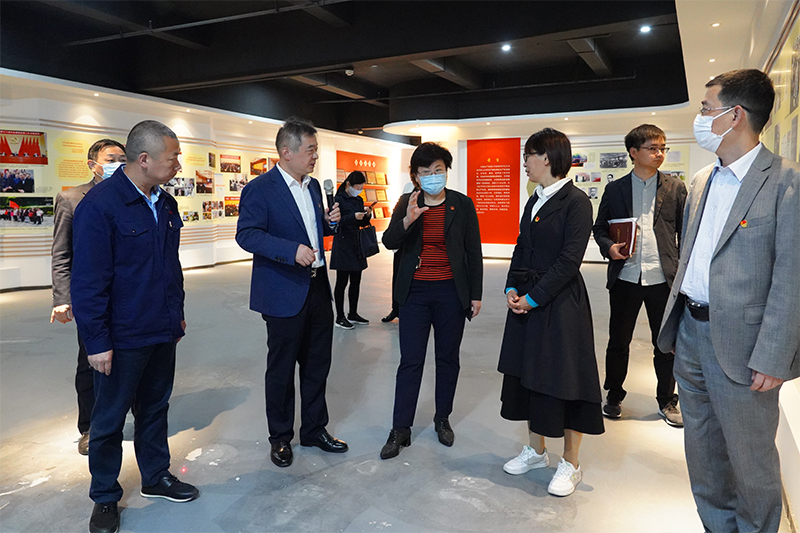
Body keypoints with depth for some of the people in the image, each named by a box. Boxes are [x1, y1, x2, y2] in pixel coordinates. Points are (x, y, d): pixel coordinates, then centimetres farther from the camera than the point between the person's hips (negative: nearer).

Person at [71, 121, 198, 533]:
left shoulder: (165, 204, 5)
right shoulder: (99, 205, -18)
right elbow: (87, 280, -18)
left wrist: (176, 313, 17)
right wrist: (96, 341, -17)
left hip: (163, 333, 7)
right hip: (121, 340, -7)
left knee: (155, 408, 20)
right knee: (109, 419, 11)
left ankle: (156, 476, 38)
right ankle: (105, 498, 29)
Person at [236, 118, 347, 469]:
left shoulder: (312, 186, 12)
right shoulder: (260, 189, -11)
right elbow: (247, 234, -18)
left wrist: (330, 221, 0)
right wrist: (292, 250, -28)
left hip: (317, 287, 7)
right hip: (284, 294, -7)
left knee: (317, 364, 15)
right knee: (281, 368, 7)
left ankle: (315, 429, 32)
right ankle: (280, 438, 25)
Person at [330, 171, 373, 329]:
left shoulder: (359, 200, 13)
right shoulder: (339, 199, -8)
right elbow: (336, 222, -15)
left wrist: (367, 215, -3)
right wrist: (353, 217, -25)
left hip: (357, 245, 7)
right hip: (343, 246, -7)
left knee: (356, 281, 11)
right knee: (342, 281, -3)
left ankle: (353, 314, 22)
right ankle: (340, 317, 6)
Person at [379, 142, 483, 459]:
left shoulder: (463, 205, 1)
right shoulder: (406, 204, 2)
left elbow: (474, 252, 3)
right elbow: (389, 242, -6)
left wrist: (476, 295, 1)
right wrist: (407, 221, -26)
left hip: (451, 292, 0)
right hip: (415, 293, 0)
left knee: (448, 358, 11)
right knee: (410, 361, 1)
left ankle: (442, 419, 29)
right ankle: (400, 429, 11)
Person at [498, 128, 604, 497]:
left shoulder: (576, 202, -12)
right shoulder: (534, 201, 13)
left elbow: (569, 261, -17)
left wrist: (533, 297, -17)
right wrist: (512, 289, -1)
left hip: (561, 302, -8)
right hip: (527, 301, 8)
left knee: (564, 379, 2)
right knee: (528, 374, 15)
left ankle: (570, 465, 20)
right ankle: (536, 451, 33)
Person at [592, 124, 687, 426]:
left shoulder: (675, 188, 6)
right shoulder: (615, 189, 6)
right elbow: (599, 228, 10)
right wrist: (609, 247, -11)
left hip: (664, 279, 0)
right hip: (625, 278, 0)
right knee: (618, 342, 11)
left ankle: (667, 401, 27)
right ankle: (614, 397, 29)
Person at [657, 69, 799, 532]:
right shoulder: (702, 182, 12)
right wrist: (673, 325, 12)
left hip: (740, 343, -7)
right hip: (692, 332, 7)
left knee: (751, 458, 10)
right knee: (702, 449, 19)